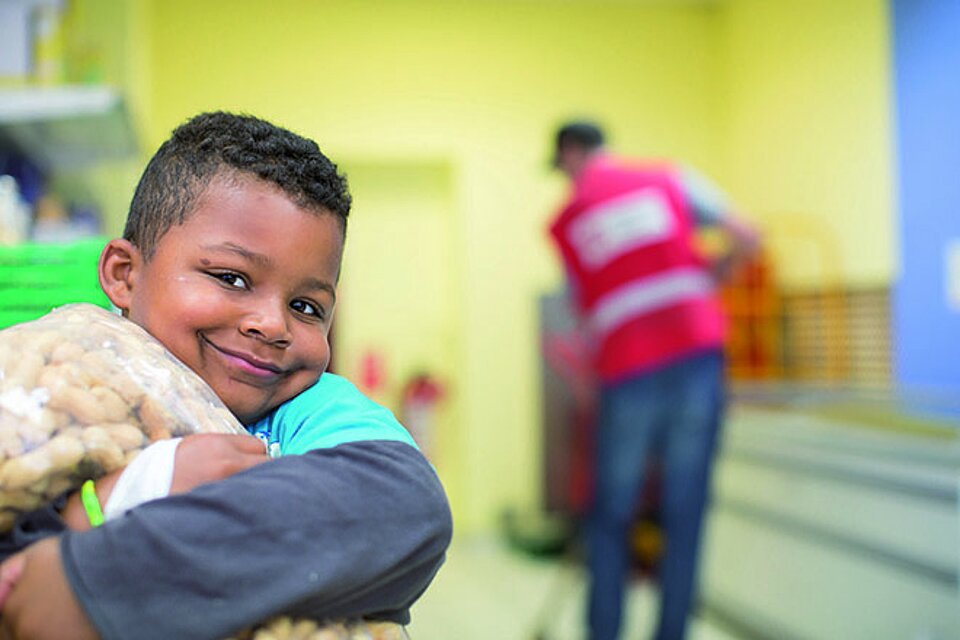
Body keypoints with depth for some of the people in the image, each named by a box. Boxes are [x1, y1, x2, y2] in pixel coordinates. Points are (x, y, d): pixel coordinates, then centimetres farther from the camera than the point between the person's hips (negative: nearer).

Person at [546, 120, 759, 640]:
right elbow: (745, 239, 3)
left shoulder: (564, 222, 12)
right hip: (697, 354, 1)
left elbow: (585, 317, 13)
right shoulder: (670, 178, 10)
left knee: (610, 519, 14)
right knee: (684, 516, 9)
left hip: (626, 378, 0)